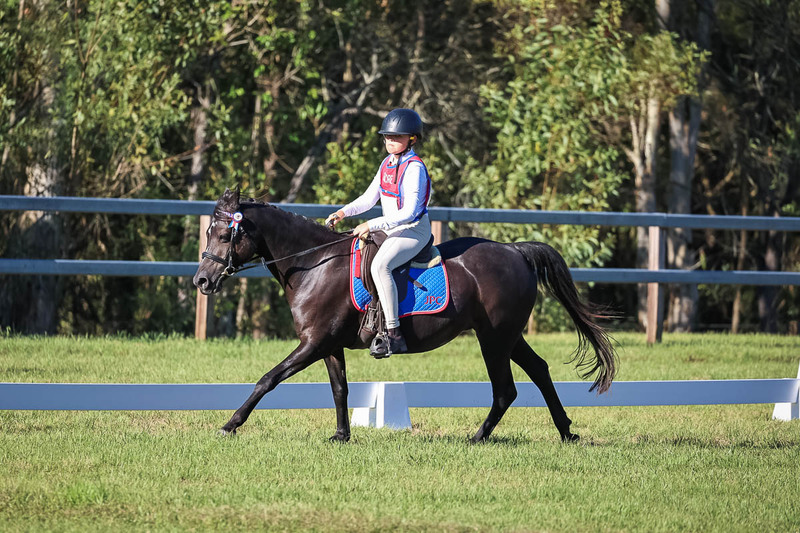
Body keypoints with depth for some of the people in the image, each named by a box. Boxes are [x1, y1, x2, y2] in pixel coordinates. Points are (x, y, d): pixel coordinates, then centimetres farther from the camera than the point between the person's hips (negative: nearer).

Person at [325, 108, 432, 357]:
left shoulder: (414, 168, -18)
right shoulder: (387, 164, 10)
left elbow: (409, 212, -24)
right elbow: (369, 198, 17)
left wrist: (372, 225, -26)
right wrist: (344, 212, 1)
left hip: (414, 230, -10)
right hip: (391, 229, 10)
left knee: (380, 265, -33)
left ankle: (395, 335, -35)